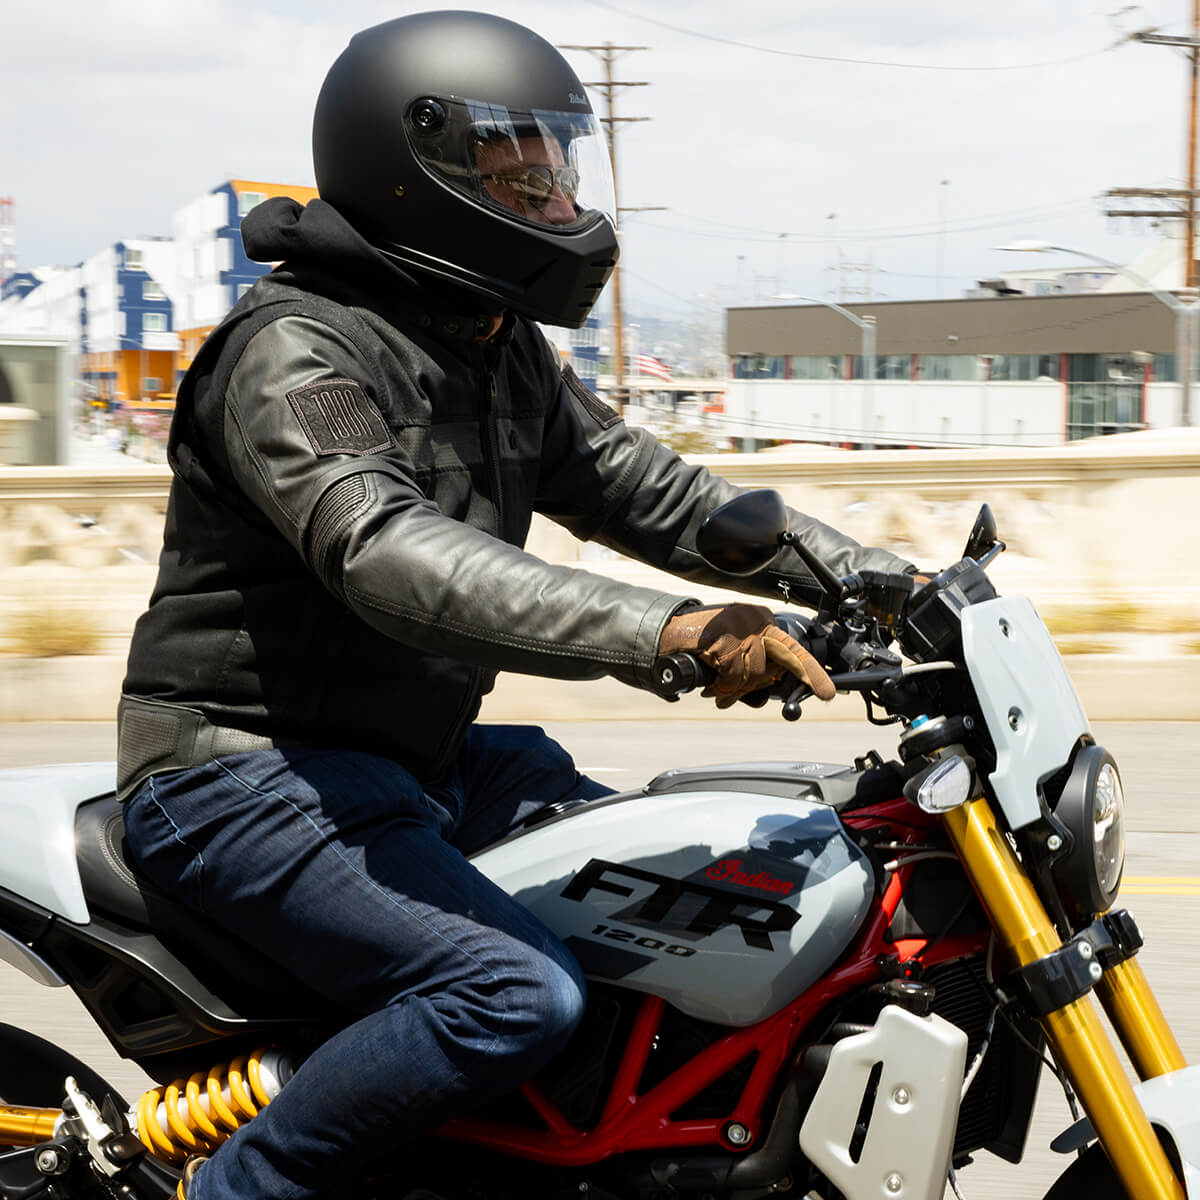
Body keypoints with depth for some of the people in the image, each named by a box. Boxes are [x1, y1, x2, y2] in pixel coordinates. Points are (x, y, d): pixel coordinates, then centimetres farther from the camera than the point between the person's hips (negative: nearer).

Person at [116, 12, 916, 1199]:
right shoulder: (293, 352, -19)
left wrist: (883, 579, 1)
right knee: (518, 994, -27)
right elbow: (390, 557, -35)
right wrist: (667, 629, -46)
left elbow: (653, 491, 12)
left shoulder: (508, 358, 11)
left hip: (422, 762, 9)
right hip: (248, 771, -9)